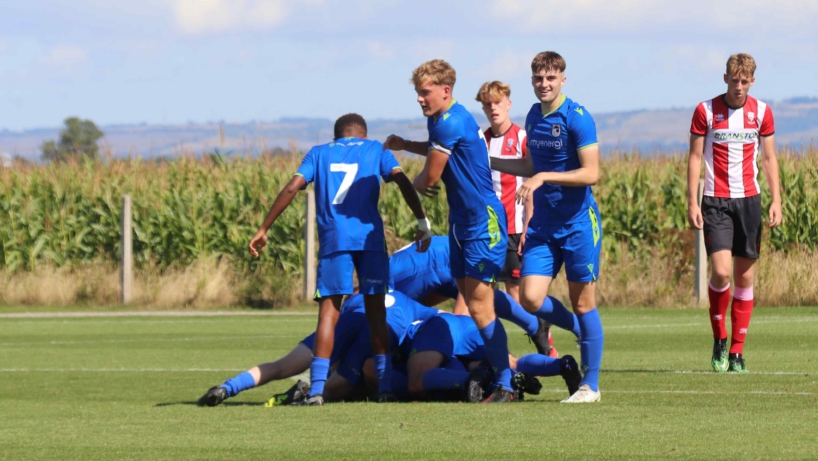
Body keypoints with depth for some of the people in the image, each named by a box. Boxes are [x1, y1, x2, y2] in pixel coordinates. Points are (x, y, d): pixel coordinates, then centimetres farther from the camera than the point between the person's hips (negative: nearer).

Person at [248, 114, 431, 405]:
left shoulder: (320, 153, 18)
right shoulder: (375, 150, 17)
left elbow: (292, 188, 6)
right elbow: (402, 181, 1)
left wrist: (264, 229, 7)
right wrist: (422, 221, 0)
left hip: (333, 239, 0)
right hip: (370, 238, 0)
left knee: (328, 312, -3)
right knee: (376, 310, 8)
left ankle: (316, 389, -14)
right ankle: (385, 387, 5)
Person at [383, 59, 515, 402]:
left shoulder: (451, 122, -20)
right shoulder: (439, 119, 11)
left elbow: (430, 176, -17)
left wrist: (417, 184, 6)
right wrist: (406, 146, 16)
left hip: (483, 221, -10)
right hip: (462, 220, 10)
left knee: (480, 307, -10)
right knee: (470, 302, 10)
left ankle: (504, 386, -5)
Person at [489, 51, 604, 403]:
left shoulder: (577, 118, -13)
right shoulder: (534, 116, 9)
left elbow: (591, 173, -19)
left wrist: (544, 177, -24)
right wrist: (488, 162, 15)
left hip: (578, 223, -6)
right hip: (542, 225, 6)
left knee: (582, 304, 0)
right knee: (530, 299, -5)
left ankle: (590, 384, 10)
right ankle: (579, 329, 24)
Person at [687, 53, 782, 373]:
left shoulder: (761, 112, 5)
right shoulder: (706, 111, -2)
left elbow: (769, 158, 10)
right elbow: (695, 157, 0)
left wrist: (776, 200, 1)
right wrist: (692, 202, -7)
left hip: (749, 200, 3)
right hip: (715, 202, -3)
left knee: (745, 277, 3)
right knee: (721, 271, -16)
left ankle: (737, 352, 9)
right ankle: (719, 340, 3)